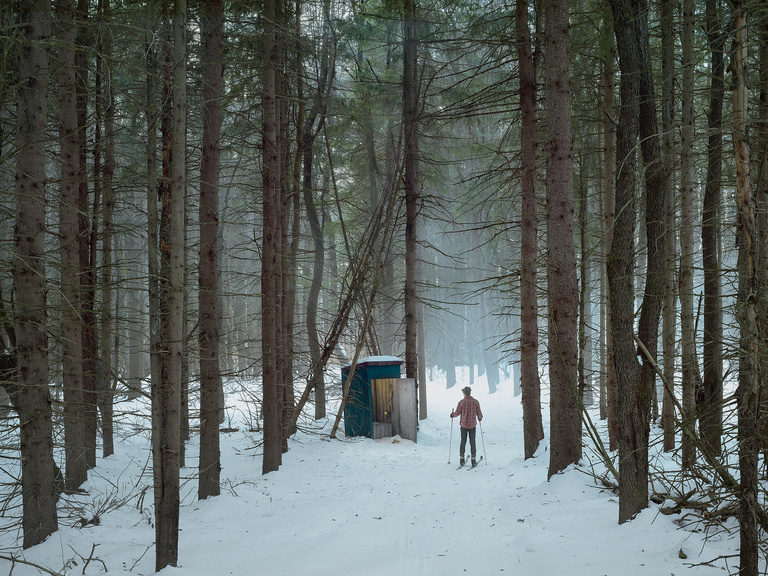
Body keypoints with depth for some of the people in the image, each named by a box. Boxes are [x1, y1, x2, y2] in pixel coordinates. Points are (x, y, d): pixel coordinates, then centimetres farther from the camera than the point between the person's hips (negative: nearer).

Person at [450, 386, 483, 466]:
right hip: (473, 425, 1)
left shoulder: (461, 402, -9)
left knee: (463, 442, 8)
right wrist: (480, 418, 22)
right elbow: (479, 413, -1)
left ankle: (461, 460, 9)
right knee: (472, 442, 6)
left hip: (464, 424, -1)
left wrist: (452, 415, 17)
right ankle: (473, 460, 4)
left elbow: (457, 413, -5)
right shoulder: (476, 402, -4)